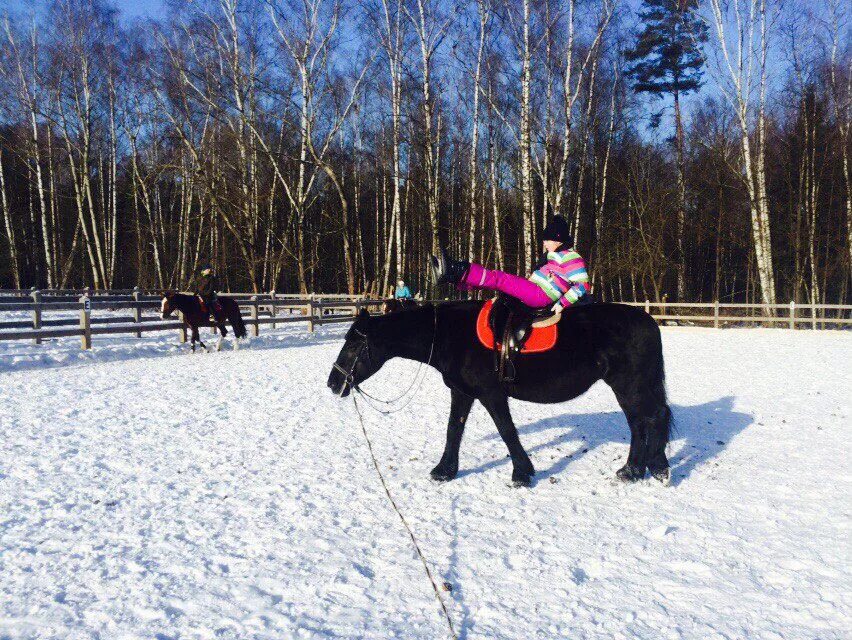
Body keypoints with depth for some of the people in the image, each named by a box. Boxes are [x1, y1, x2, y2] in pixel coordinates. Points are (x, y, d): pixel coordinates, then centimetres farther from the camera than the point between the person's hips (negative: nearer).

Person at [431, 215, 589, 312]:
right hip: (533, 293, 9)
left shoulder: (572, 258, -6)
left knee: (499, 279, -21)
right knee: (497, 279, -2)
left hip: (539, 296, -9)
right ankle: (453, 277, -13)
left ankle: (459, 273, -28)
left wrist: (562, 303, -18)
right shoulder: (554, 256, 24)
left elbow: (582, 285, -15)